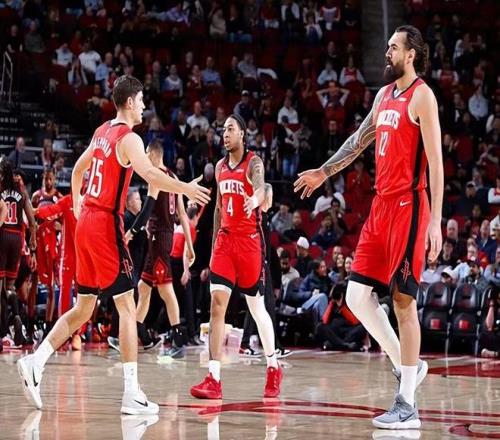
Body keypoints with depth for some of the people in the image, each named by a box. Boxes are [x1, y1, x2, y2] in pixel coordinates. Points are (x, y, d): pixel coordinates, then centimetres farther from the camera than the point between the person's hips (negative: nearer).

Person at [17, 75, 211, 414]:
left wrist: (77, 202, 41)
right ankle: (132, 393, -11)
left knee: (84, 308, 15)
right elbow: (149, 174, -27)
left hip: (86, 221, 9)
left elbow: (79, 168, 29)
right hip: (106, 223, -9)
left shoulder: (102, 132, 15)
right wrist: (185, 188, -32)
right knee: (127, 306, -7)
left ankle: (36, 361, 5)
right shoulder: (129, 138, -11)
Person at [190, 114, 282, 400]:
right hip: (225, 239, 5)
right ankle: (214, 379, -15)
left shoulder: (254, 162, -8)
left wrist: (255, 199, -53)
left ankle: (274, 368, 26)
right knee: (217, 305, -9)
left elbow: (260, 188, -30)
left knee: (257, 308, 5)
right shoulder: (220, 167, 12)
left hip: (249, 240, -5)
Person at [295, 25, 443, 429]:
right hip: (381, 204, 8)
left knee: (403, 301, -6)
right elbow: (360, 140, 27)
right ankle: (406, 366, 18)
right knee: (357, 295, 4)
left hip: (408, 206, -8)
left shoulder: (421, 96, -9)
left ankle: (407, 406, -1)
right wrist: (324, 173, 25)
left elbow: (436, 161, -14)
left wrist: (436, 220, -19)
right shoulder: (384, 95, 15)